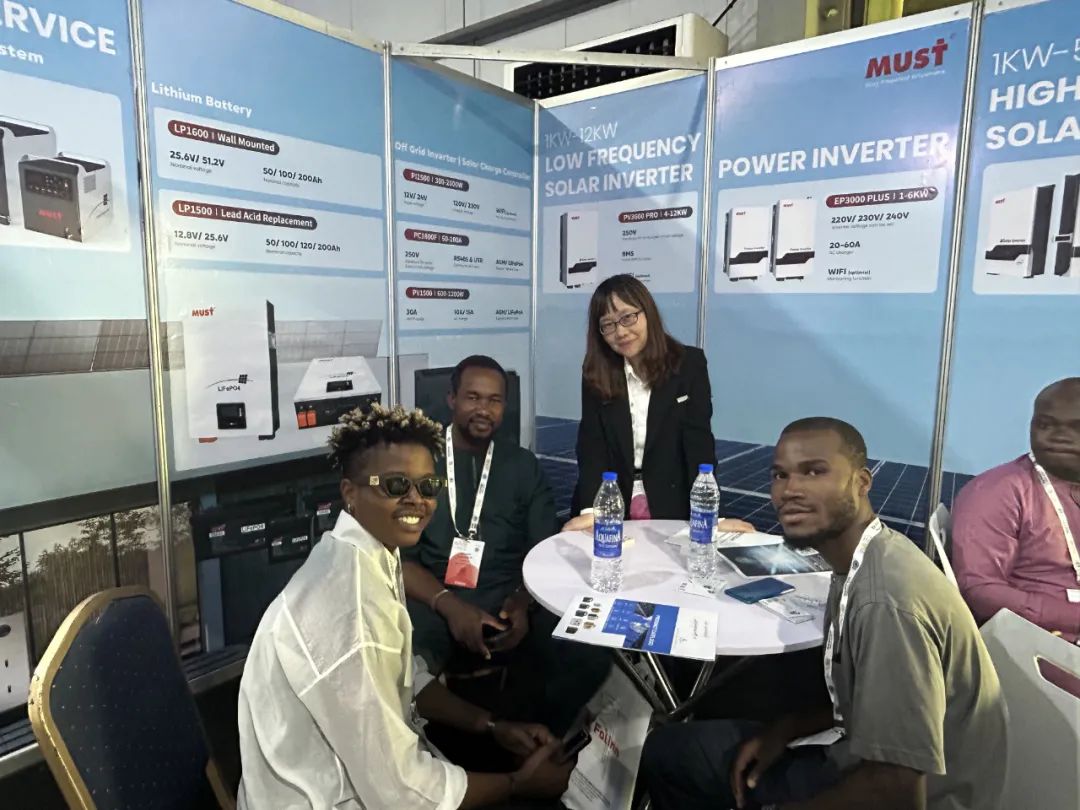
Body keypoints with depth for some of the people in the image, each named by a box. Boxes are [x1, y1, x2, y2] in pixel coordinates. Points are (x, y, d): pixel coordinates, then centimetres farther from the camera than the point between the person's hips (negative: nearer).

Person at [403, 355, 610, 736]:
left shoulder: (523, 465, 13)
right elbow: (399, 556, -1)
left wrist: (522, 603, -13)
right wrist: (449, 605, -17)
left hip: (510, 603, 3)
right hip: (435, 603, -2)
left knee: (591, 657, -23)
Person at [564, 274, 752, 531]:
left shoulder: (689, 364, -3)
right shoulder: (595, 375, 0)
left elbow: (699, 442, -8)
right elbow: (591, 445, -8)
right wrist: (590, 510, -23)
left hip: (672, 511, 0)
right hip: (610, 510, 1)